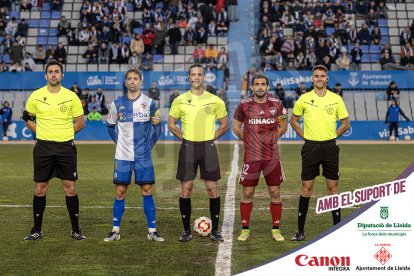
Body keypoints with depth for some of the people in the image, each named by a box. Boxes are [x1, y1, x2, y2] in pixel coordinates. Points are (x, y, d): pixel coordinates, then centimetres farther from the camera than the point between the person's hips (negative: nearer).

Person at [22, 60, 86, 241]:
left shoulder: (71, 97, 1)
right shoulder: (36, 96, 3)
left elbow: (80, 123, 8)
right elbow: (27, 119, 15)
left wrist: (63, 132, 3)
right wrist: (41, 131, 4)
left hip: (66, 147, -1)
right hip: (43, 147, 1)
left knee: (70, 188, 0)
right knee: (40, 188, 4)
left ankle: (76, 230, 11)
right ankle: (37, 230, 15)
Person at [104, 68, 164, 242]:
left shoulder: (149, 103, 0)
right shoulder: (117, 104, 3)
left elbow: (156, 126, 9)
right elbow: (111, 126, 16)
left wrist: (149, 144, 4)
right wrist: (119, 142, 8)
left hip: (143, 156, -1)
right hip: (123, 156, 1)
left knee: (147, 190, -1)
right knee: (120, 192, 3)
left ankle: (152, 230, 7)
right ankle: (115, 230, 11)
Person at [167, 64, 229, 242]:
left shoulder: (215, 101, 2)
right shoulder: (180, 100, 3)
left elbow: (225, 124, 11)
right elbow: (171, 124, 11)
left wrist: (211, 138, 2)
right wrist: (184, 138, 2)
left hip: (208, 147, 0)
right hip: (188, 147, 0)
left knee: (212, 189, 0)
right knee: (186, 189, 0)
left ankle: (215, 230, 9)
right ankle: (187, 230, 11)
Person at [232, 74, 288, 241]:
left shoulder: (277, 104, 3)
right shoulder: (244, 105, 0)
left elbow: (283, 127, 15)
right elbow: (236, 127, 11)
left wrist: (271, 139, 5)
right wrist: (249, 140, 5)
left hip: (272, 157, 1)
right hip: (251, 157, -1)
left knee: (275, 193, 4)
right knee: (247, 193, 2)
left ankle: (276, 230, 14)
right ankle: (245, 229, 14)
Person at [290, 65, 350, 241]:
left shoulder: (336, 99, 2)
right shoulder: (304, 99, 1)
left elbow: (346, 123, 10)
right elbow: (293, 120, 13)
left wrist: (332, 136, 3)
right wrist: (305, 136, 3)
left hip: (330, 147, 1)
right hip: (311, 147, 0)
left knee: (333, 187, 4)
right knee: (306, 188, 2)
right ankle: (300, 230, 7)